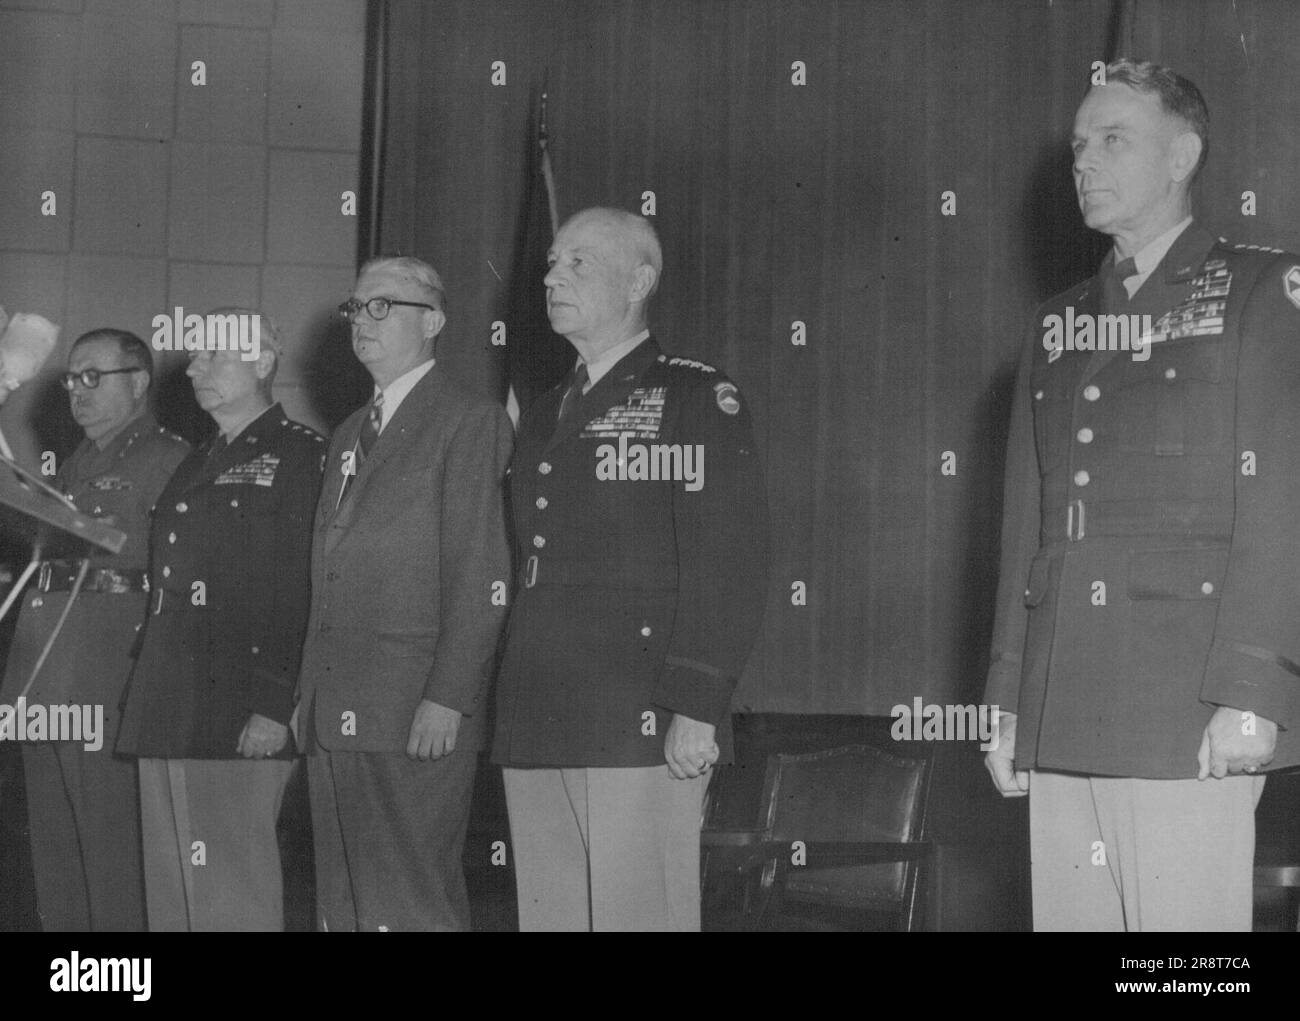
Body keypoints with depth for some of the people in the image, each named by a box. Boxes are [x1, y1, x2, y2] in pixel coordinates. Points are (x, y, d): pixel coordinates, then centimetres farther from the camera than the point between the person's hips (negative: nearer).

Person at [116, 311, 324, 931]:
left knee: (231, 899, -6)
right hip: (163, 715, 8)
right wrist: (144, 702, 13)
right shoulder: (194, 467, 22)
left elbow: (303, 592, -14)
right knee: (170, 894, 10)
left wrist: (274, 708, -21)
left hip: (239, 717, -8)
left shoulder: (301, 456, -5)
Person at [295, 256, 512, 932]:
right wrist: (308, 695, 13)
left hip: (418, 721, -8)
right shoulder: (351, 433, 23)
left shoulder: (470, 422, -3)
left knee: (409, 908, -9)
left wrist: (448, 699, -18)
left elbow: (481, 577, -11)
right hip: (335, 718, 8)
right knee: (341, 909, 9)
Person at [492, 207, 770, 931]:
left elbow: (731, 566, -10)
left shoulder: (699, 399, -1)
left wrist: (697, 708, -18)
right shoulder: (545, 416, 22)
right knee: (548, 917, 8)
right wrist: (516, 712, 13)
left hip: (643, 729, -7)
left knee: (639, 916, -6)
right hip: (535, 730, 7)